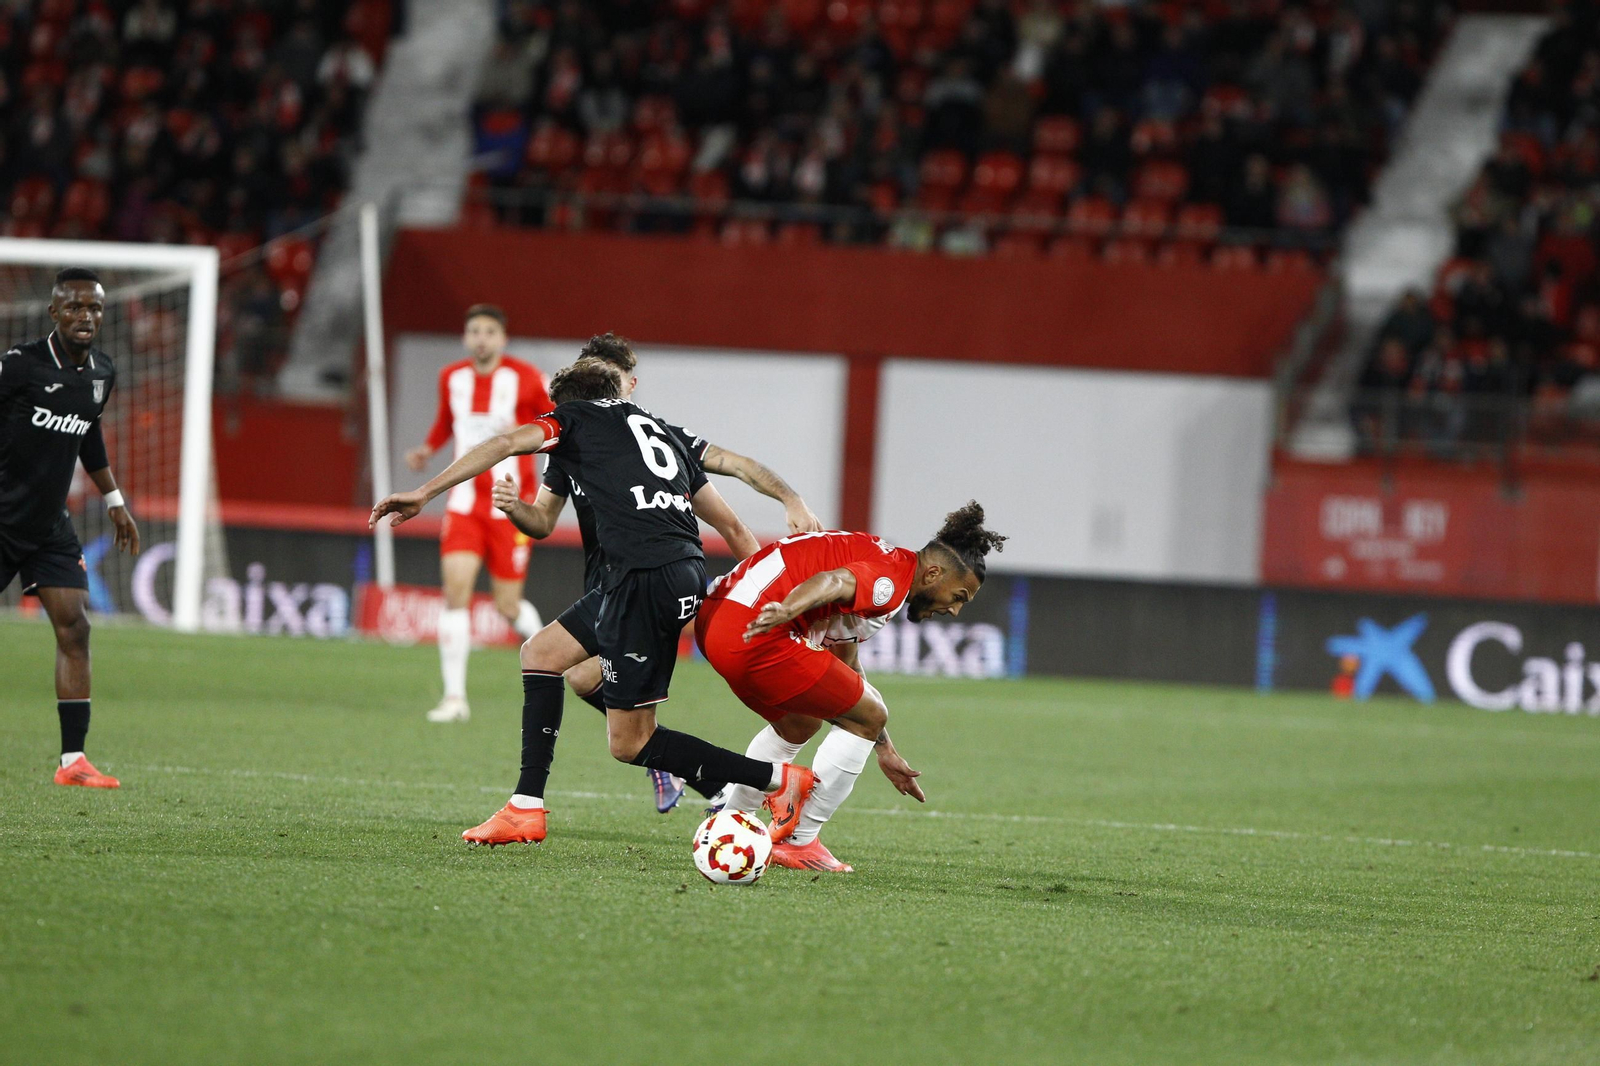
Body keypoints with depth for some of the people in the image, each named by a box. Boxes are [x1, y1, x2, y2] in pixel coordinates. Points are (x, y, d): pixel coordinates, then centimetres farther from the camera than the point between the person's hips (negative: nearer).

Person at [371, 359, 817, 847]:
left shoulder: (577, 416, 9)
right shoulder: (665, 431, 27)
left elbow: (507, 443, -7)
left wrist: (423, 493, -8)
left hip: (645, 577, -8)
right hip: (690, 570, 8)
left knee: (629, 742, -1)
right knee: (541, 653, 19)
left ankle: (779, 779, -4)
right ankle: (525, 810, 15)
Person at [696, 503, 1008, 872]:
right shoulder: (894, 576, -7)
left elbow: (847, 670, 35)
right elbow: (831, 582, -29)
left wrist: (885, 750, 40)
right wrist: (786, 611, -50)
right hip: (752, 628, -11)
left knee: (799, 724, 32)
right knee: (869, 716, 0)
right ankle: (798, 842, 6)